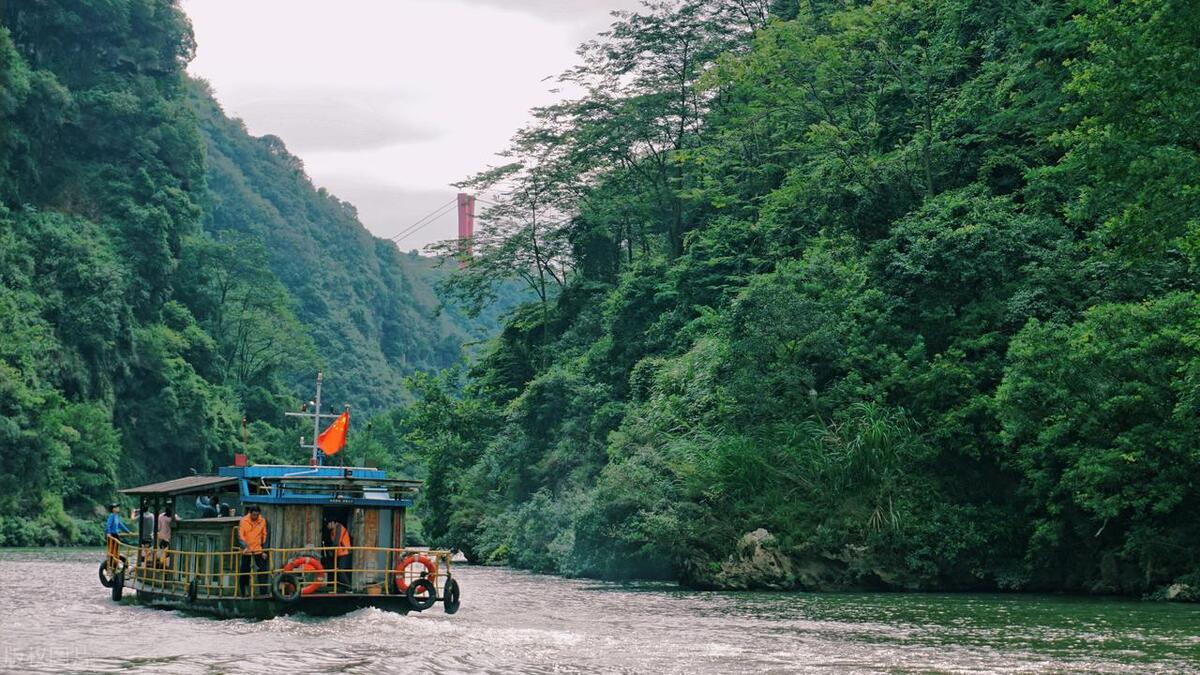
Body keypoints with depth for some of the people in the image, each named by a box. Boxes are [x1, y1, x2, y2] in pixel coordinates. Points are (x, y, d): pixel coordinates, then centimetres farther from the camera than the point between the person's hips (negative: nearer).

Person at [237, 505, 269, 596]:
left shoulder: (262, 521, 0)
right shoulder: (243, 521, -7)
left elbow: (264, 536, 8)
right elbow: (240, 536, -8)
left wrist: (264, 550, 6)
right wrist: (244, 546, -23)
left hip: (258, 550, 2)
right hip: (246, 551, -2)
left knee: (262, 569, -4)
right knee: (244, 571, 4)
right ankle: (242, 591, 12)